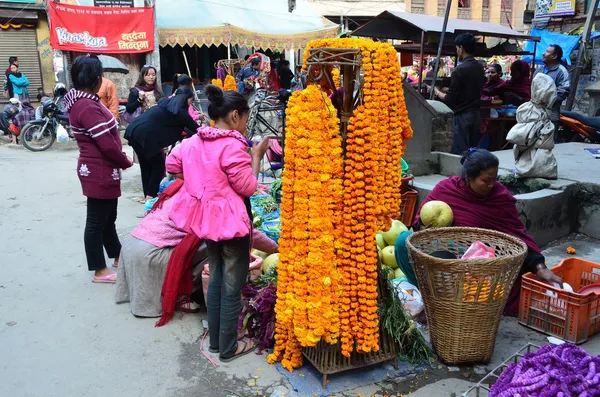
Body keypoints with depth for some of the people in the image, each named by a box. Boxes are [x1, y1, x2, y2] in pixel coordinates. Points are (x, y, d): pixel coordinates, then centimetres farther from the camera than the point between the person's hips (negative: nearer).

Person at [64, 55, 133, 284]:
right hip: (99, 172, -10)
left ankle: (117, 255, 39)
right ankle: (100, 271, 15)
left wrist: (120, 161, 6)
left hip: (101, 170, 10)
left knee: (108, 216, 22)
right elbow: (107, 145, -26)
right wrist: (126, 162, -8)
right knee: (97, 220, 2)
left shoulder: (82, 101, 9)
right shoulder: (88, 107, -23)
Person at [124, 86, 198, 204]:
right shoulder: (178, 110, -3)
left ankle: (147, 195, 24)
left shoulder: (167, 103, 21)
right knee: (159, 165, 6)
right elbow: (194, 127, 5)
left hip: (134, 131, 9)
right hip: (144, 135, -9)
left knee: (146, 165, 18)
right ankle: (150, 196, 9)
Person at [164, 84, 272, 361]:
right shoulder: (233, 146, -21)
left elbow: (172, 164, 15)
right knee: (232, 286, 5)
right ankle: (228, 348, 17)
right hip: (231, 221, -8)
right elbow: (248, 187, -17)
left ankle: (215, 340, 31)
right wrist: (256, 157, -7)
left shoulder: (195, 141, 3)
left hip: (206, 218, 8)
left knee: (216, 278, 20)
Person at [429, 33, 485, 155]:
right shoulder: (480, 67, 7)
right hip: (476, 115, 8)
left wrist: (436, 91, 3)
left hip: (462, 116, -8)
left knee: (460, 153, -3)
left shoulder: (460, 70, -16)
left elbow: (450, 100, -14)